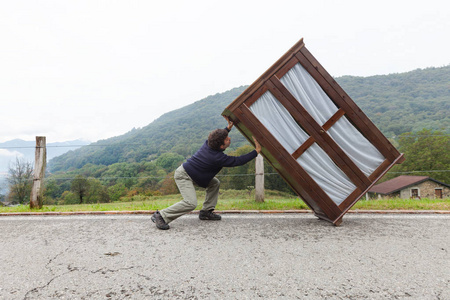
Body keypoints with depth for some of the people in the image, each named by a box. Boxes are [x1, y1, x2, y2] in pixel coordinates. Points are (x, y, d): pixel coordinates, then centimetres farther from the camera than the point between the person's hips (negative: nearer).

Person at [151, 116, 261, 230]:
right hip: (183, 176, -10)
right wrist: (256, 151, -15)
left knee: (215, 183, 11)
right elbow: (238, 161, -20)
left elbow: (219, 136, 22)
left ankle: (206, 211, 16)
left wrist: (228, 128, 12)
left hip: (190, 172, 10)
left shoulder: (208, 143, -4)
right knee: (191, 203, -22)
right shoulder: (217, 158, -26)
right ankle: (160, 216, -10)